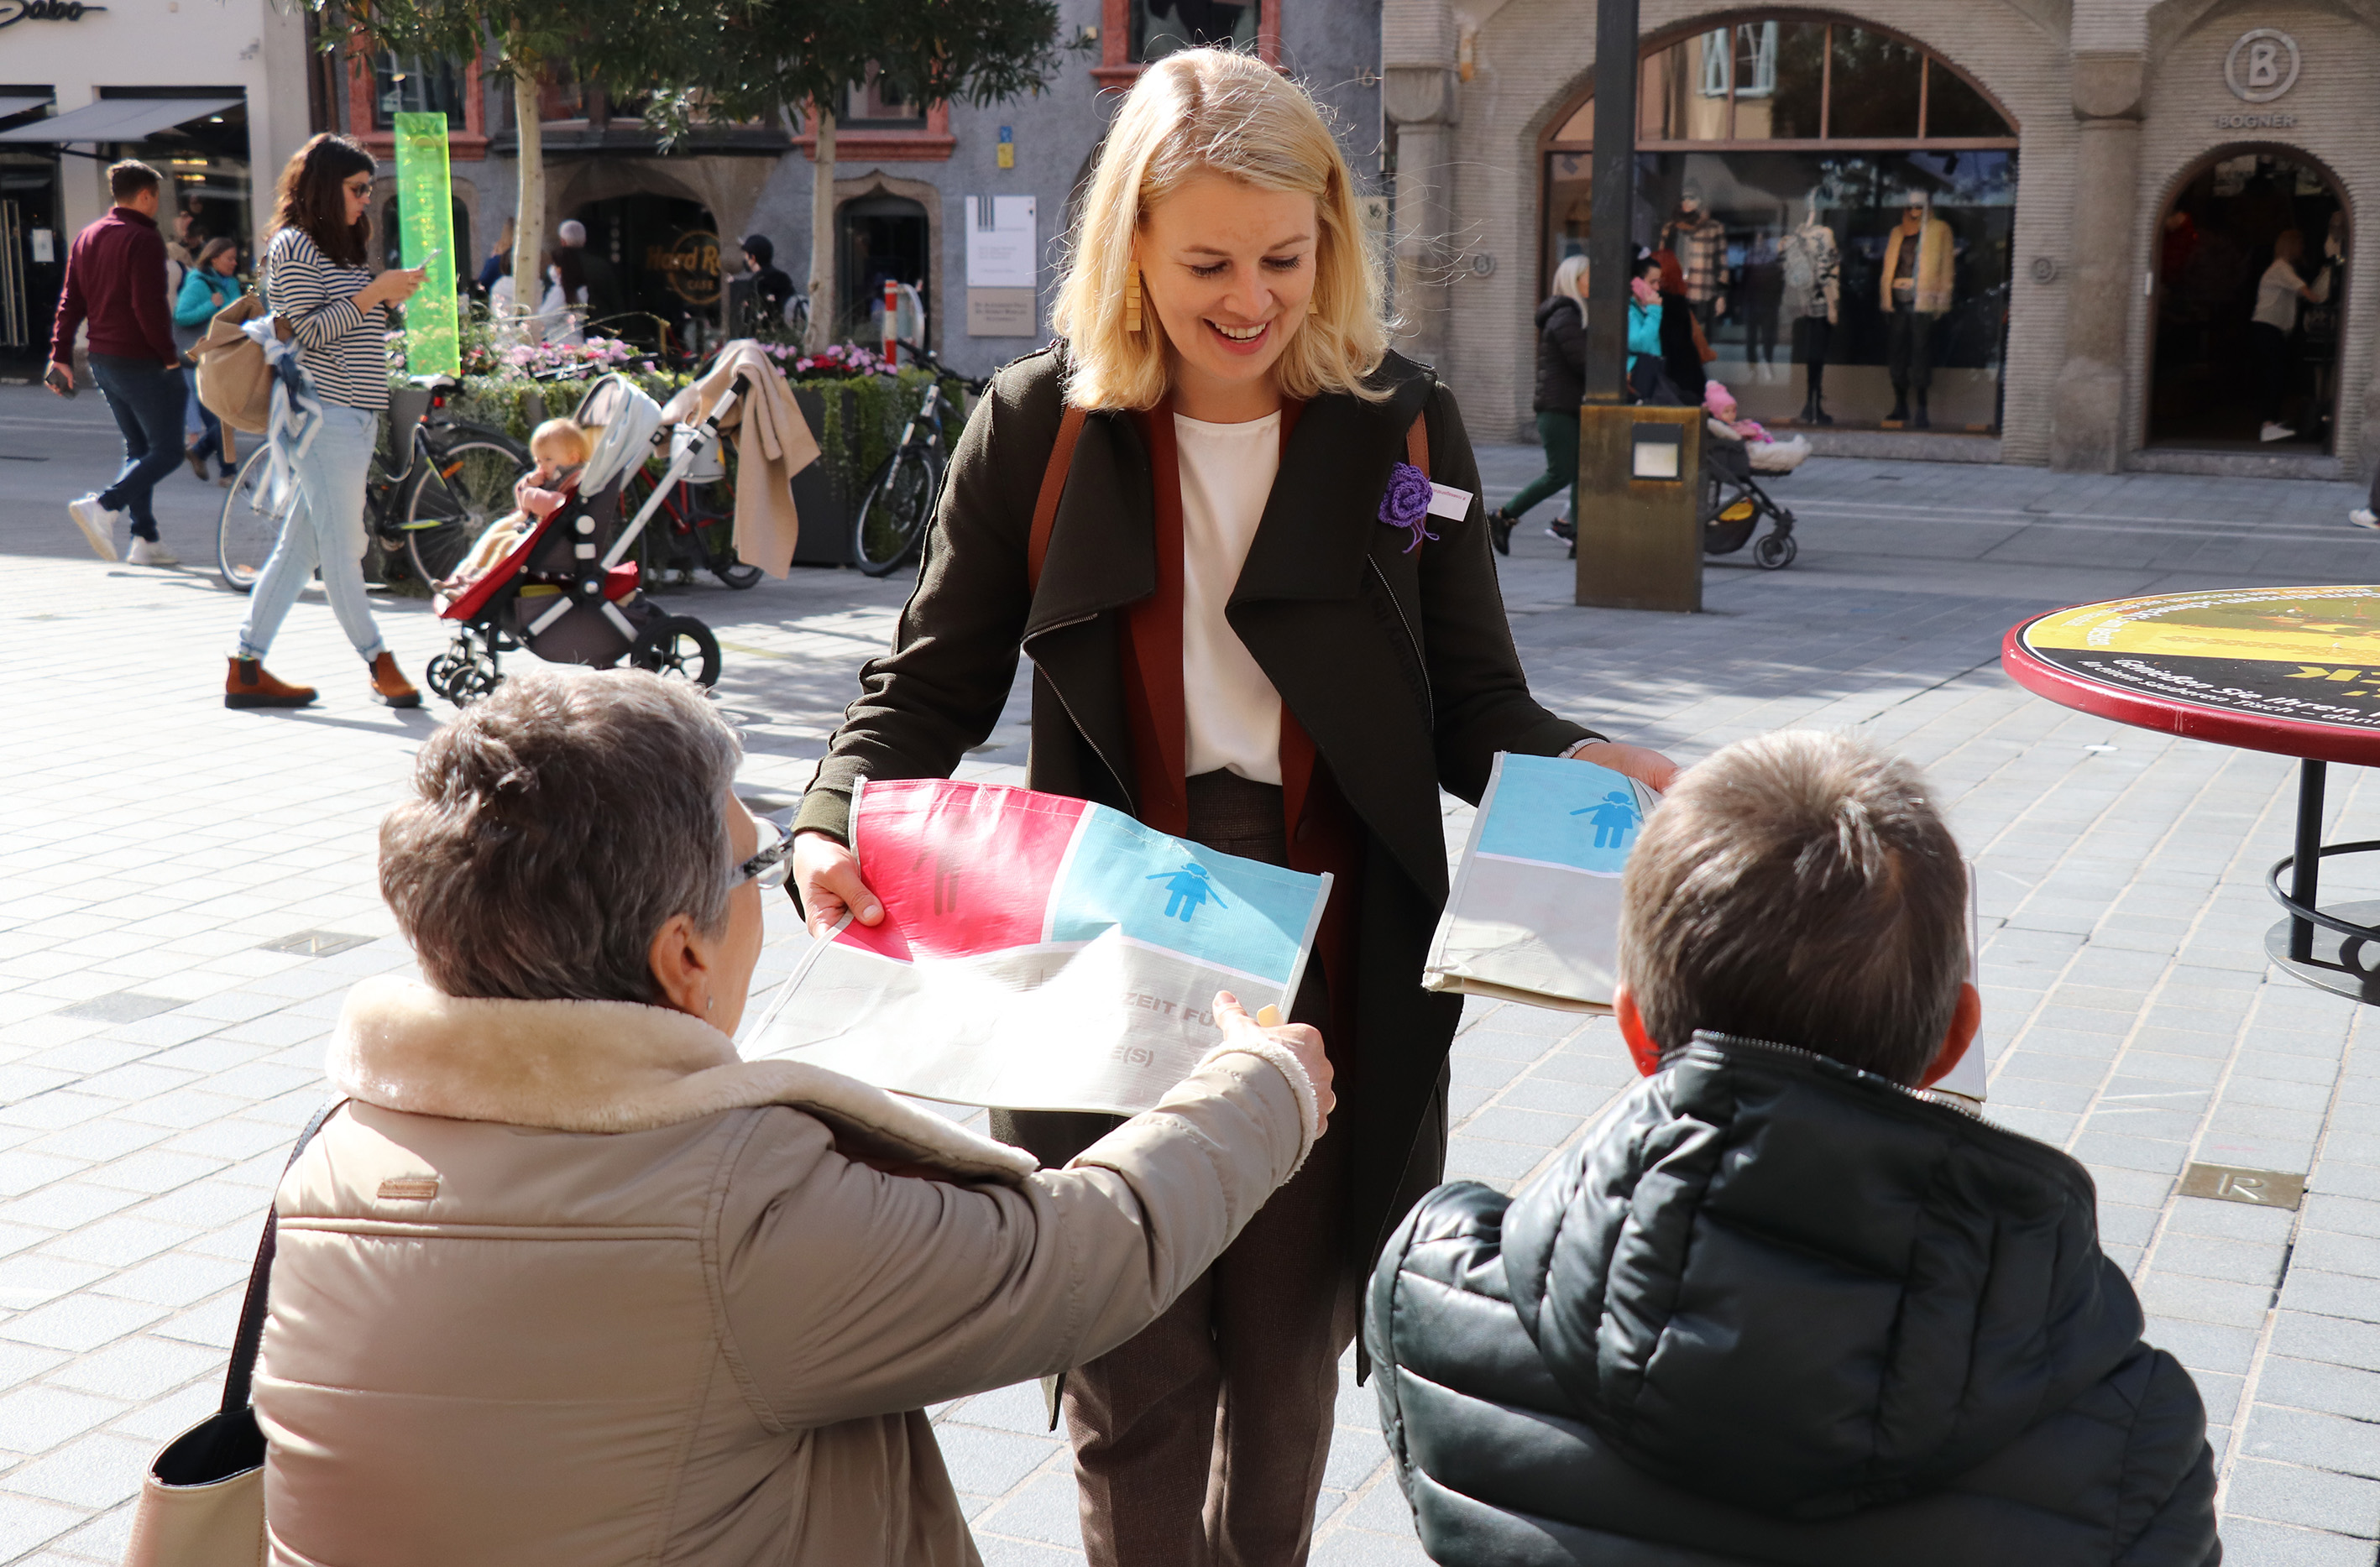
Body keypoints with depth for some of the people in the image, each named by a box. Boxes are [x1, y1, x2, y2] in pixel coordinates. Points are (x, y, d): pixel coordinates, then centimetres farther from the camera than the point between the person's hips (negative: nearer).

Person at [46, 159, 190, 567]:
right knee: (167, 451, -3)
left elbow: (70, 302, 12)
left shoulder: (86, 238, 12)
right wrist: (170, 356, -14)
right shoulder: (144, 239, -14)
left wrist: (61, 355, 13)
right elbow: (150, 307, -21)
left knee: (139, 449, 17)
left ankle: (145, 538, 13)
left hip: (104, 361, 9)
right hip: (142, 362, -9)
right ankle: (103, 506, -19)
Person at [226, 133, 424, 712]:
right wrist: (377, 291, -16)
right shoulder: (292, 246, -7)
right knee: (340, 543, -4)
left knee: (299, 543, 8)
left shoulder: (343, 247, 22)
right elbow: (312, 329, -15)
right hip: (320, 410, -10)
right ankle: (380, 664, 1)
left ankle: (246, 669, 11)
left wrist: (395, 297, 9)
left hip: (355, 414, 10)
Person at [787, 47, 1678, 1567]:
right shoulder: (1040, 426, -1)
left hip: (1331, 983, 1)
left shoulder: (1406, 428, 0)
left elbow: (1476, 702, 3)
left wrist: (1583, 764, -18)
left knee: (1285, 1371, 17)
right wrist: (839, 826, -15)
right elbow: (934, 682, 4)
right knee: (1136, 1383, 5)